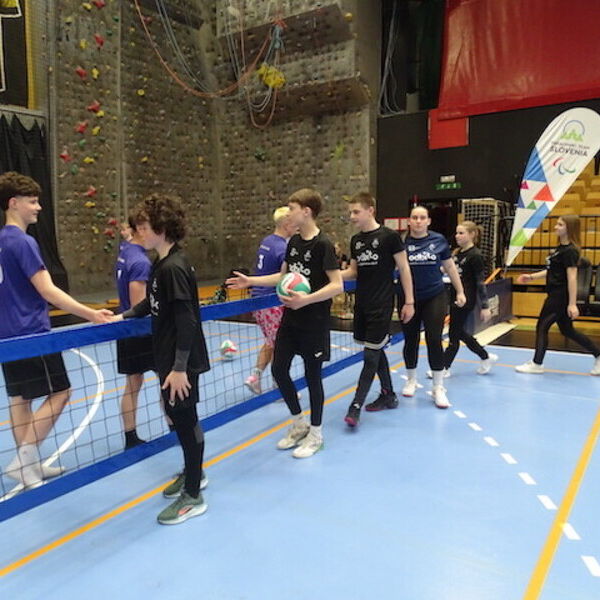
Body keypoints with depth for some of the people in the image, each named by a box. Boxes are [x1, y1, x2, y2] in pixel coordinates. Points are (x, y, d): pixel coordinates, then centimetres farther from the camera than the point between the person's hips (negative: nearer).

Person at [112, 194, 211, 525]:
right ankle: (193, 473, 41)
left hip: (181, 362, -10)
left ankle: (193, 496, 19)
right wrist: (122, 316, 18)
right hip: (167, 358, 10)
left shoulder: (174, 268, -22)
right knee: (177, 415, 21)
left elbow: (187, 321, -25)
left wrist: (180, 368, -25)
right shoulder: (160, 265, 8)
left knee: (185, 419, 3)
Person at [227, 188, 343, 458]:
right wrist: (251, 281, 11)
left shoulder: (323, 244, -15)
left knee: (312, 375, 4)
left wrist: (307, 299, -30)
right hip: (290, 318, 8)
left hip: (314, 321, -7)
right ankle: (299, 423, 29)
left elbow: (337, 285, -19)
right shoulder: (293, 242, 8)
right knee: (279, 369, 9)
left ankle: (315, 434, 22)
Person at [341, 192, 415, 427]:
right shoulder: (355, 240, 9)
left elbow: (404, 269, -5)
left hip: (381, 305, -6)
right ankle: (388, 395, 30)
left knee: (371, 354, -4)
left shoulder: (390, 236, -9)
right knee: (377, 351, 15)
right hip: (362, 304, 7)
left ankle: (355, 406, -1)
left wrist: (409, 302, -6)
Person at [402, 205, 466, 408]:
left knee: (434, 340, -2)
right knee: (410, 340, 11)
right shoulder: (402, 242, -5)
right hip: (409, 299, 0)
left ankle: (438, 388, 10)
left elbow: (450, 266, 8)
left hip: (435, 298, 0)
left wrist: (460, 291, 11)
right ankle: (411, 381, 32)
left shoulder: (438, 240, -1)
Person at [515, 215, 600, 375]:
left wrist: (572, 304, -24)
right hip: (555, 295, 10)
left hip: (560, 297, -10)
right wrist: (531, 277, 14)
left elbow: (572, 278, -21)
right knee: (567, 330, 16)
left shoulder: (570, 251, -17)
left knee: (542, 327, 1)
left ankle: (537, 364, 13)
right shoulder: (560, 248, 12)